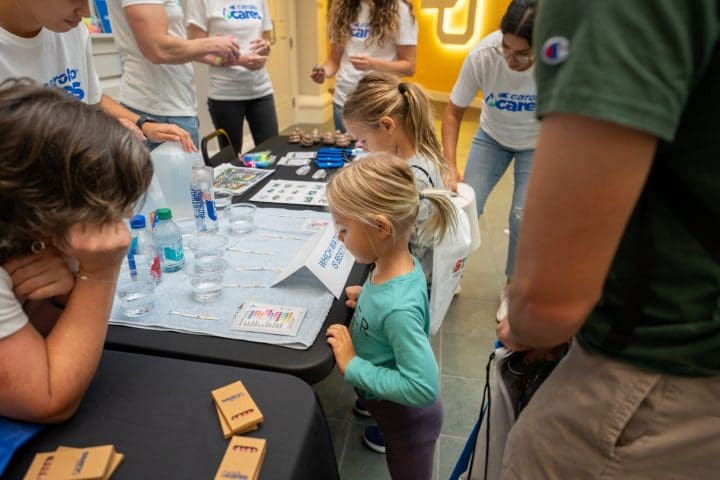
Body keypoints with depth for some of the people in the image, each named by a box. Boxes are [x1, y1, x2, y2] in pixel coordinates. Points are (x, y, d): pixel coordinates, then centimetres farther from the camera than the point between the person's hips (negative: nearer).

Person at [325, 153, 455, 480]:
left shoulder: (398, 308, -39)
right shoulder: (400, 264, -15)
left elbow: (423, 387, -35)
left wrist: (352, 366, -28)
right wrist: (367, 297, -9)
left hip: (408, 416, -6)